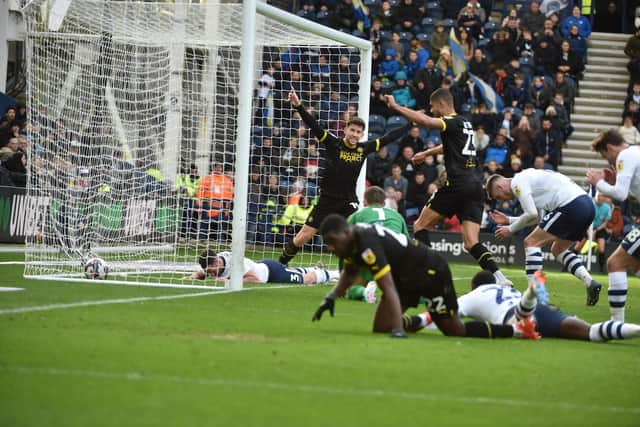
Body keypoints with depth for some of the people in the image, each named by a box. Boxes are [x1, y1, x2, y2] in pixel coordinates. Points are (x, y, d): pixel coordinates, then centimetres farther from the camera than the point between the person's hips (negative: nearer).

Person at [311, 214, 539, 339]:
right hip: (407, 277, 9)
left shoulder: (367, 245, -34)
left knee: (456, 331, 0)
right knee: (381, 327, 1)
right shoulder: (351, 241, -5)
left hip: (430, 272, -9)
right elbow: (350, 273, 18)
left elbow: (390, 290, -40)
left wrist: (399, 332, -45)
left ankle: (518, 329, 13)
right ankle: (423, 321, 31)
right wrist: (331, 297, 2)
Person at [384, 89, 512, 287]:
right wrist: (427, 153, 56)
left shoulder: (453, 122, -4)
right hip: (476, 186, 8)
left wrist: (395, 106, -15)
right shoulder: (465, 123, 22)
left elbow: (424, 120, -22)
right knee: (471, 243, 1)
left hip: (458, 185, -8)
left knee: (420, 225, 7)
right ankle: (499, 278, -17)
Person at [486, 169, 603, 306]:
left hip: (570, 206, -10)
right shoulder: (527, 177, 29)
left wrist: (510, 229, 5)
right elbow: (537, 218, 31)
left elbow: (531, 214, -9)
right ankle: (591, 283, 10)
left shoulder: (517, 183, 0)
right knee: (558, 249, 24)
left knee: (531, 242, -1)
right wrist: (508, 220, 31)